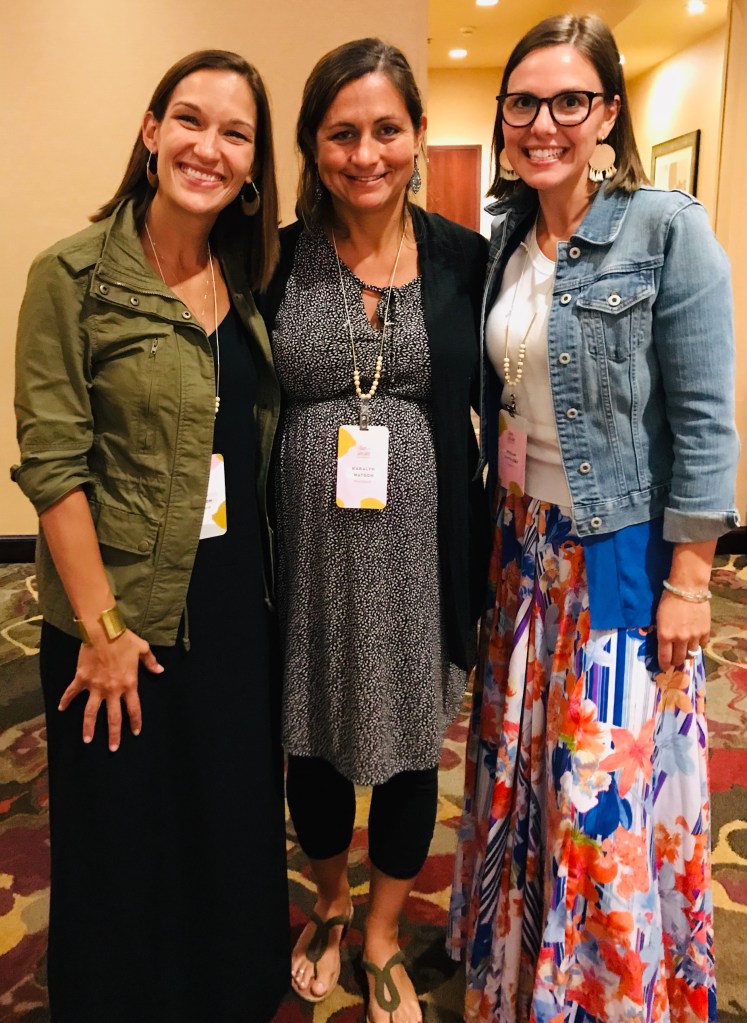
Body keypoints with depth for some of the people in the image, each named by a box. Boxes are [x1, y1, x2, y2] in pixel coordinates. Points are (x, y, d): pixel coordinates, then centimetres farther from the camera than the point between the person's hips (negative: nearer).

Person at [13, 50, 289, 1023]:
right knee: (126, 846, 13)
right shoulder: (75, 273, -10)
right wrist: (103, 629, -14)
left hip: (238, 604, 5)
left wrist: (269, 582, 6)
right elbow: (51, 463, -13)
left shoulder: (246, 277, 6)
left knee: (237, 825, 20)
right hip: (126, 614, -5)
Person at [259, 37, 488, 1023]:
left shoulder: (463, 257, -1)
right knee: (312, 737, 16)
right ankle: (330, 904, 47)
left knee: (409, 743, 13)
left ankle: (383, 939, 41)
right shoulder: (277, 259, -2)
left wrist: (484, 557, -1)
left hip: (418, 544, 0)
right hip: (306, 546, 0)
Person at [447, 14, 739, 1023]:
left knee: (607, 790, 4)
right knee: (519, 766, 17)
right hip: (524, 543, 6)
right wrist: (499, 533, 11)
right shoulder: (506, 240, 6)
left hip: (622, 553, -5)